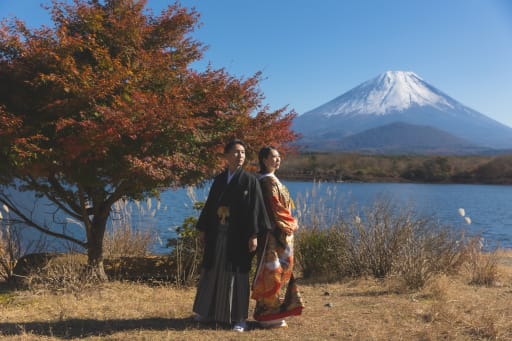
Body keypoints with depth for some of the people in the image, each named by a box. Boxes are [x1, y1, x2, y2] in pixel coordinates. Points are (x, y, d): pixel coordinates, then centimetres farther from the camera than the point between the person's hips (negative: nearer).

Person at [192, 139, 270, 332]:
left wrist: (254, 235, -14)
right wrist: (203, 229, 11)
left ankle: (239, 318, 11)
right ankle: (209, 311, 29)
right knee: (213, 271, 12)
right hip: (217, 234, 5)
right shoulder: (219, 180, 9)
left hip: (238, 235, -4)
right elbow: (210, 205, 13)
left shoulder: (250, 180, -4)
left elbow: (255, 208, -8)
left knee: (237, 274, 0)